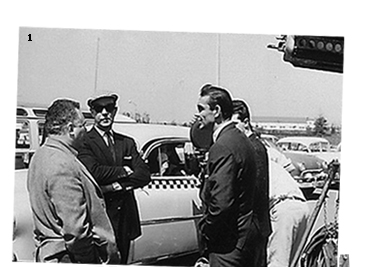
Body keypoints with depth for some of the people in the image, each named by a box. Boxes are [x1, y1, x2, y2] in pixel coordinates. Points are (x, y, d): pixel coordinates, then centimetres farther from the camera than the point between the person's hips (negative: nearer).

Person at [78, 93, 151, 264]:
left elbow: (144, 175, 2)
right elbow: (93, 172, -21)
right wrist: (123, 171, -7)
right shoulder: (85, 142, -4)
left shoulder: (127, 143, 14)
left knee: (121, 261, 11)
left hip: (125, 219, 5)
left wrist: (116, 186, -13)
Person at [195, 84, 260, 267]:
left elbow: (221, 203, -26)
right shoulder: (240, 139, 11)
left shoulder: (223, 147, -21)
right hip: (246, 231, 10)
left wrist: (205, 228, -11)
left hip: (229, 240, -10)